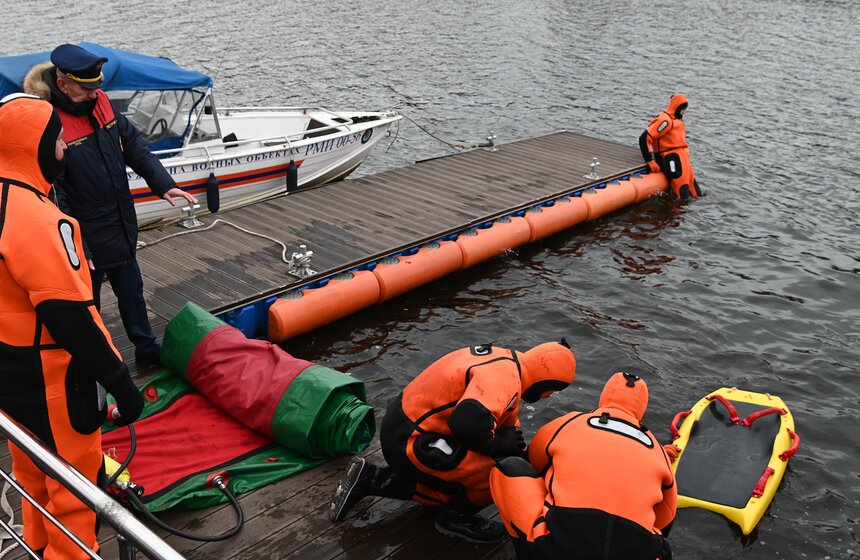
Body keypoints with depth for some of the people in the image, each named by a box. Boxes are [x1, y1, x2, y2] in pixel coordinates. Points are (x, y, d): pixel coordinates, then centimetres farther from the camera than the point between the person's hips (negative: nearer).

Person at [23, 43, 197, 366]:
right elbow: (52, 195, -24)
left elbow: (134, 147, 7)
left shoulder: (100, 103, -2)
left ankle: (146, 348, 40)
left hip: (122, 228, 7)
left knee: (131, 290, 22)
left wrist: (164, 185, -4)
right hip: (87, 239, -7)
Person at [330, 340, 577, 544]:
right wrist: (496, 444, -21)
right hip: (411, 443, -10)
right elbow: (469, 421, -41)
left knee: (452, 491, 28)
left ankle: (370, 479, 24)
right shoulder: (504, 377, -23)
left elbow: (509, 426, 19)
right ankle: (456, 518, 8)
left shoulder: (505, 361, 8)